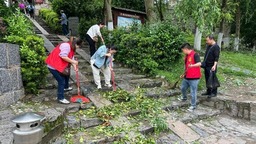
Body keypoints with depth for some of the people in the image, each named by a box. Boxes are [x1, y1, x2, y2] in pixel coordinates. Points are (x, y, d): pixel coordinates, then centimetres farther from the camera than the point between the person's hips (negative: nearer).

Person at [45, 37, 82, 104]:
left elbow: (71, 58, 8)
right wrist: (73, 62, -23)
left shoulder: (72, 48, 12)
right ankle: (61, 98, 1)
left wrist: (74, 66, -7)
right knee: (61, 81, -8)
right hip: (53, 66, -11)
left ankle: (65, 87, 53)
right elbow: (63, 56, -31)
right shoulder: (66, 45, -21)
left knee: (66, 75, 29)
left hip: (59, 65, 11)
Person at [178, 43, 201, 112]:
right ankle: (184, 98, 51)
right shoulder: (187, 56, 11)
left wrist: (192, 65, -46)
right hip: (187, 77, 9)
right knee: (183, 88, 24)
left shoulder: (195, 54, -17)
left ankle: (193, 105, 16)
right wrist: (184, 74, 25)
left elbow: (199, 63, -29)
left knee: (193, 92, 0)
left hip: (194, 78, -9)